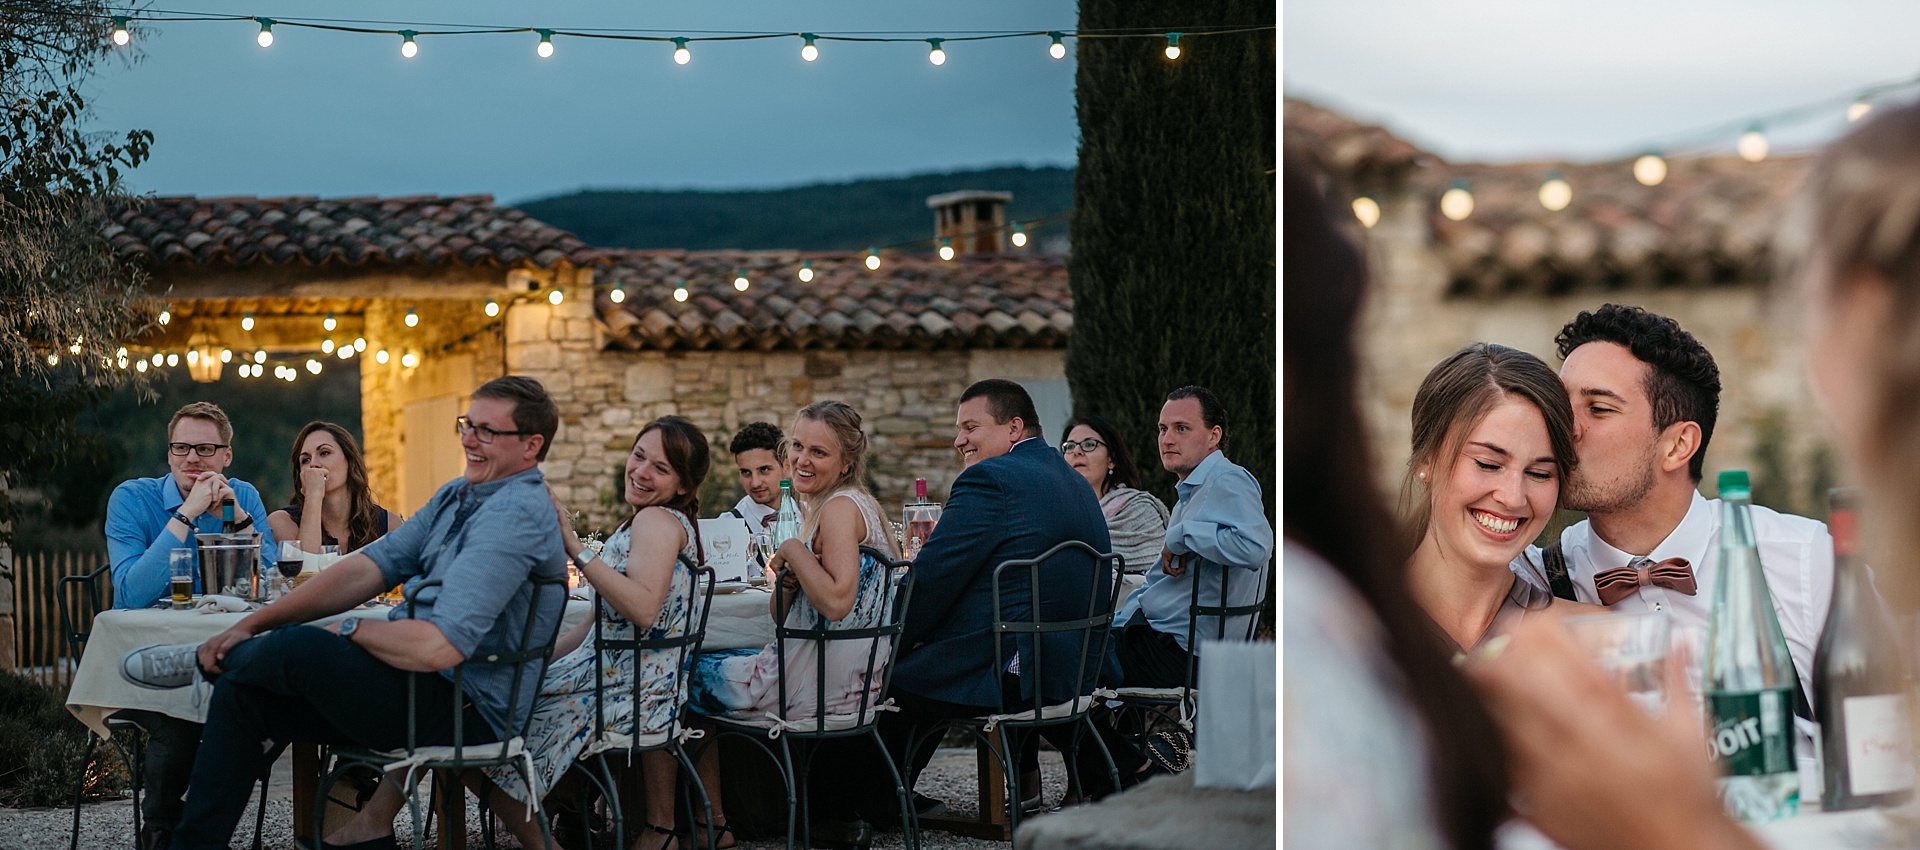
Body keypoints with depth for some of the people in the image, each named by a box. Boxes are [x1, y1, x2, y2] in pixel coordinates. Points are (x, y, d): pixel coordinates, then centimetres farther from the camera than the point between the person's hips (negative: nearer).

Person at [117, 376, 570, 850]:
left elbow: (440, 646, -28)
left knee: (302, 647, -23)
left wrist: (350, 630, -10)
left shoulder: (515, 516, -20)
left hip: (465, 712, -10)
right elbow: (366, 569, 10)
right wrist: (253, 624, 2)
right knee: (239, 694, 1)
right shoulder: (458, 496, 13)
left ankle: (206, 663, 11)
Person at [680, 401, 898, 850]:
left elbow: (837, 602, -29)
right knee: (714, 659, 26)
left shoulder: (842, 506, -15)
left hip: (821, 687, -10)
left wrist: (795, 551, -16)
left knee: (689, 675, 8)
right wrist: (788, 575, -7)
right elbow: (782, 616, 14)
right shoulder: (821, 507, 15)